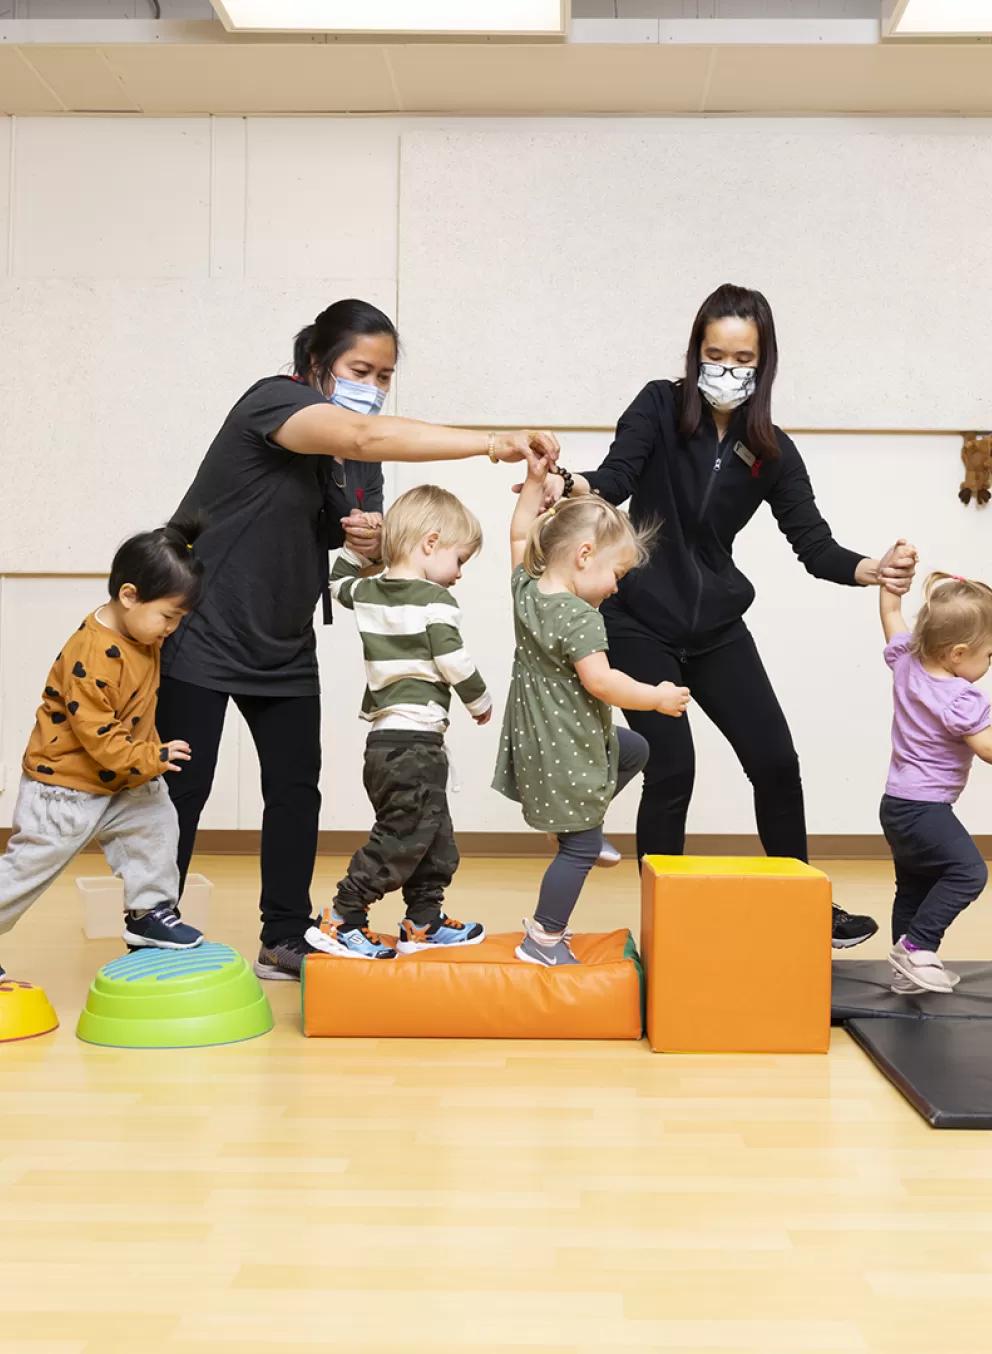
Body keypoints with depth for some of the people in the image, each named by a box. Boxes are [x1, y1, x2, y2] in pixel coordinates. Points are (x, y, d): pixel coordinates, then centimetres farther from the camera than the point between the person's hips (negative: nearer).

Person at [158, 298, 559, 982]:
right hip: (200, 635, -7)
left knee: (297, 786, 4)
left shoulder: (362, 459, 5)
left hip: (283, 645, 7)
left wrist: (373, 541, -12)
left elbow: (373, 562, 14)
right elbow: (365, 436, -40)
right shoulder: (273, 401, -19)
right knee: (182, 787, -3)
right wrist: (494, 443, -48)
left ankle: (286, 938, 15)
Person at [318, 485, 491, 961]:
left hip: (383, 738, 9)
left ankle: (424, 922, 24)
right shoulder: (435, 601, -12)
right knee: (402, 837, -4)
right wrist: (481, 703, 3)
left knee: (435, 837, 18)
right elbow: (454, 664, -13)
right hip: (416, 741, -9)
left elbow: (339, 584, 31)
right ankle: (344, 919, -2)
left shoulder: (368, 593, 9)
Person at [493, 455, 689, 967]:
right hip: (566, 750, -10)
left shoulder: (526, 588, 0)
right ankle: (543, 940, 9)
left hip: (538, 736, 10)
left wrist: (535, 481, 15)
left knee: (634, 750, 28)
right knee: (580, 847, 1)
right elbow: (600, 681, -29)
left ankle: (576, 820, 28)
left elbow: (520, 535, 16)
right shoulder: (579, 616, -24)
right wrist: (657, 697, -18)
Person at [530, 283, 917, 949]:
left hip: (716, 625, 4)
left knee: (776, 761, 4)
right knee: (672, 767, -9)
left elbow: (815, 545, -6)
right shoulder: (661, 406, -7)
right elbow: (618, 476, -21)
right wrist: (573, 485, -44)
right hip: (640, 621, -3)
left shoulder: (772, 450, -1)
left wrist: (872, 569, -27)